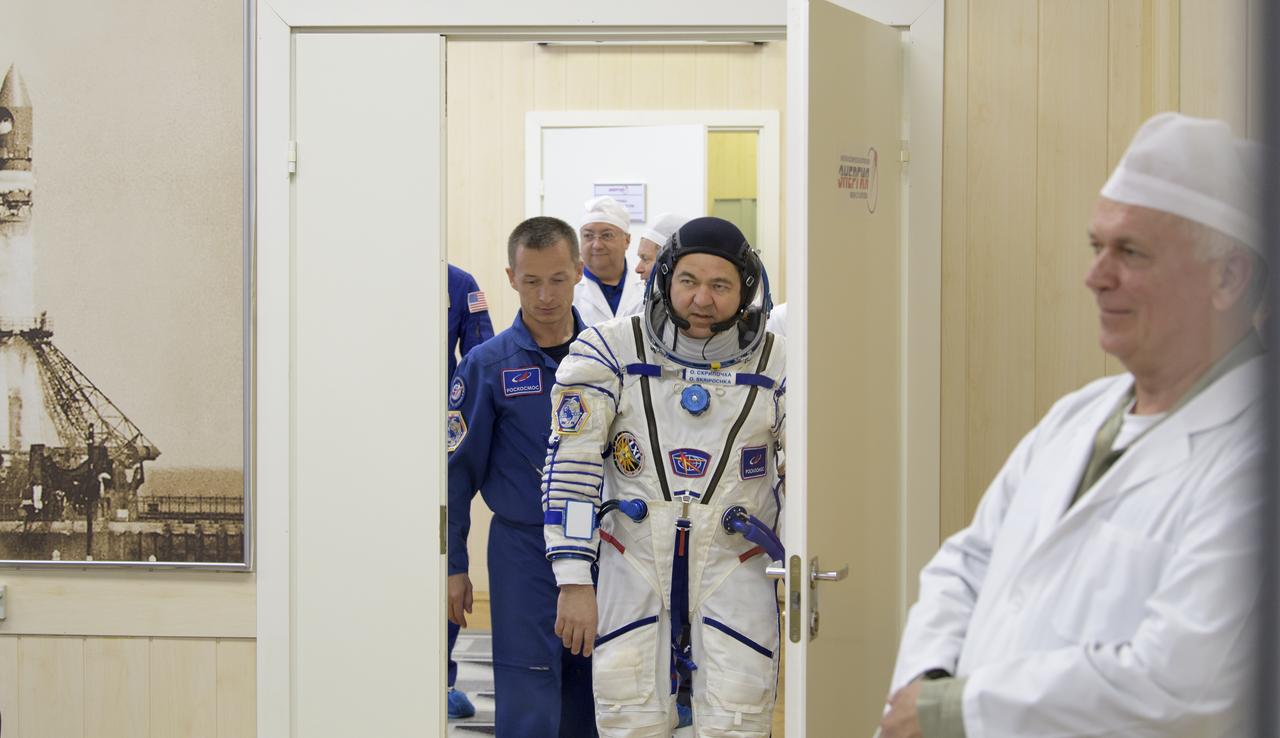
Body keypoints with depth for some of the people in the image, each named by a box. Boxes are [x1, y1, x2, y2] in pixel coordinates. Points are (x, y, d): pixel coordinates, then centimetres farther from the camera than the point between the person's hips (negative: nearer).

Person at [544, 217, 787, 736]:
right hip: (633, 562, 0)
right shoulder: (609, 352, -6)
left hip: (734, 569, 0)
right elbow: (571, 467, -8)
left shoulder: (776, 366, -2)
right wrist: (574, 584, -12)